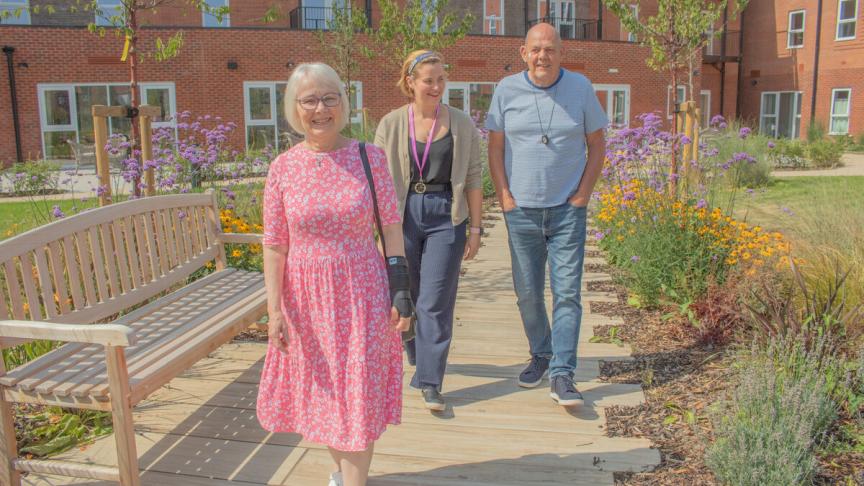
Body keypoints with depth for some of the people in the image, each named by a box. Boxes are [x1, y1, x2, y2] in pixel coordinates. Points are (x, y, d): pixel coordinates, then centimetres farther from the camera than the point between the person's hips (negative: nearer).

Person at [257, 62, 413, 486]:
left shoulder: (370, 157, -5)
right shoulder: (283, 168, -3)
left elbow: (392, 228, -3)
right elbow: (274, 245, -2)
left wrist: (400, 290, -8)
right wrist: (275, 310, -6)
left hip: (362, 291, -2)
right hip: (307, 295, 2)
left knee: (357, 396, 3)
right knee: (321, 391, 18)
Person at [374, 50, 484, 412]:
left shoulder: (462, 124, 1)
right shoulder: (391, 124, 1)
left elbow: (474, 178, 4)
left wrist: (475, 228, 2)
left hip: (445, 218, -1)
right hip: (403, 216, 1)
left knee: (436, 302, -3)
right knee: (405, 297, 12)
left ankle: (430, 382, 9)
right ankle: (420, 358, 39)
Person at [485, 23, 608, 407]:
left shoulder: (580, 88, 0)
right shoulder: (507, 90, 0)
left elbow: (597, 145, 6)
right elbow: (495, 149, 4)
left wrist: (583, 194, -2)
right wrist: (505, 198, -3)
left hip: (567, 210, -1)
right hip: (522, 210, 1)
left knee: (567, 292, -5)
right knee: (528, 293, 9)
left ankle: (562, 375, 1)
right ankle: (540, 355, 29)